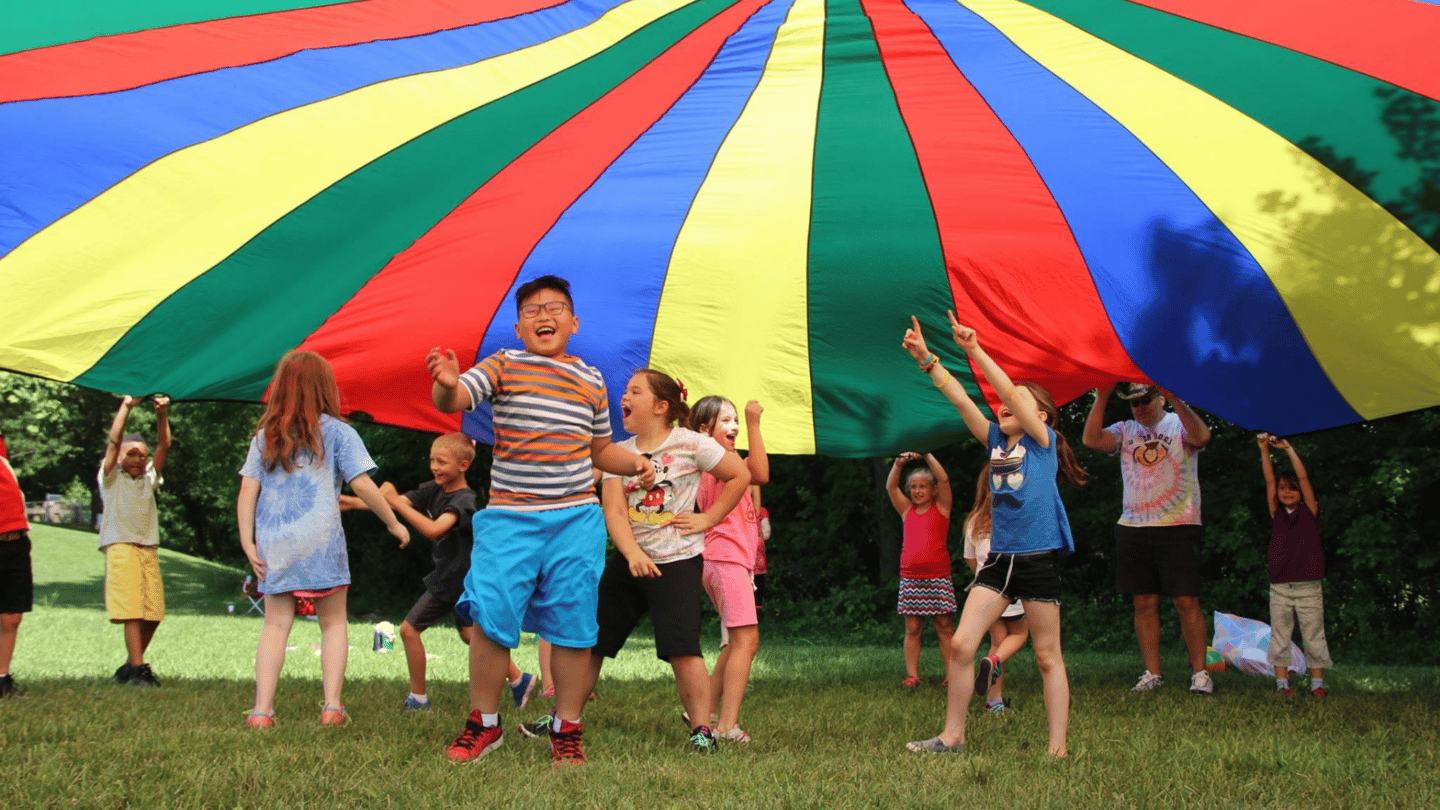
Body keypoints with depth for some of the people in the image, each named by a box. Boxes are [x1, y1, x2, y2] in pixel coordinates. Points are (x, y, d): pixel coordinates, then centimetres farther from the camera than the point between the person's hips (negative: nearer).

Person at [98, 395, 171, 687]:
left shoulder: (149, 477, 20)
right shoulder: (111, 477, 8)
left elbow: (164, 445, 11)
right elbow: (114, 441, -3)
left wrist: (162, 415, 0)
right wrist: (126, 406, -6)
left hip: (149, 549, 5)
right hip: (121, 547, -5)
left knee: (153, 613, 0)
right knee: (132, 610, -14)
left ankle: (129, 667, 13)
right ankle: (138, 668, -18)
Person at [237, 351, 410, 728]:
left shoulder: (265, 435, 10)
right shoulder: (336, 432, 1)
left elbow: (247, 491, 3)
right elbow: (362, 485, -4)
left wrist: (248, 542, 3)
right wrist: (394, 523, 5)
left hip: (274, 546, 2)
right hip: (320, 541, -2)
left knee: (276, 624, 5)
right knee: (333, 622, 9)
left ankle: (262, 710, -2)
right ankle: (332, 706, 1)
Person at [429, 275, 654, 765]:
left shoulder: (591, 381, 13)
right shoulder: (503, 366, 4)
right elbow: (453, 401, -11)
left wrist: (634, 464, 6)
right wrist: (447, 383, -35)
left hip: (576, 520, 2)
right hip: (509, 518, -2)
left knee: (572, 626, 3)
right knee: (491, 619, -6)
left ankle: (567, 730, 15)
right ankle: (484, 724, 12)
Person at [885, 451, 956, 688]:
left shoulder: (941, 508, 6)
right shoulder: (907, 511, 14)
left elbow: (943, 480, -6)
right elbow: (891, 487, 6)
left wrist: (927, 456, -11)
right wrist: (898, 464, -9)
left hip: (938, 577, -3)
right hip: (910, 578, 3)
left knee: (945, 627, -1)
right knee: (912, 628, 2)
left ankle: (951, 675, 2)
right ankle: (912, 675, 4)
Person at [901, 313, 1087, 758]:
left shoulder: (1043, 441, -3)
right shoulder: (996, 441, 11)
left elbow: (1009, 390, -15)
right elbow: (960, 398, 5)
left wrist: (974, 350, -20)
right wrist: (926, 358, -3)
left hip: (1038, 560, -5)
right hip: (999, 559, 6)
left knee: (1048, 658, 1)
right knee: (961, 644, -1)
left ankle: (1058, 748, 6)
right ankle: (952, 736, 8)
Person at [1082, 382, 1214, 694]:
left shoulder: (1179, 424, 4)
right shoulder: (1125, 431, 13)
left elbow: (1201, 437, -19)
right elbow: (1091, 440, -4)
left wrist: (1174, 398, -25)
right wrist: (1102, 397, -10)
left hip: (1178, 527, -4)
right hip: (1133, 527, 4)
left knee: (1187, 601, -6)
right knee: (1144, 603, 4)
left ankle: (1200, 672, 1)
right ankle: (1153, 673, 11)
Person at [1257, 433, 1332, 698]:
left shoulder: (1309, 512, 4)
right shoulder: (1277, 514, 9)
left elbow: (1303, 478, -2)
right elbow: (1269, 481, 3)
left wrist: (1288, 449, -4)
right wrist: (1264, 450, -4)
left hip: (1308, 587, -2)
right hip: (1280, 587, 2)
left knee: (1313, 636, 1)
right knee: (1279, 636, 2)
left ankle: (1317, 683, 6)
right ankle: (1282, 682, 6)